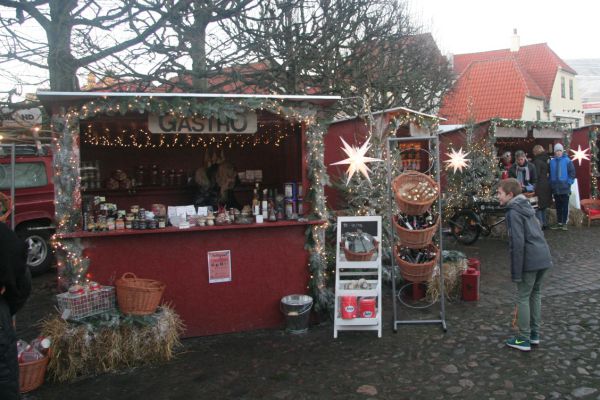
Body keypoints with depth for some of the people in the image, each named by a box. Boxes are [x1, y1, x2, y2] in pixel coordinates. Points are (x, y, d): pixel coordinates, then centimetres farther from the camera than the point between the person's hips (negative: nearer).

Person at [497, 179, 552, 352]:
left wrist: (516, 272, -14)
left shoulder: (513, 212, -12)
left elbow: (517, 243, -18)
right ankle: (534, 334, 29)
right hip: (544, 258, 9)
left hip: (530, 261, -9)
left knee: (523, 297, 3)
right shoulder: (526, 207, 15)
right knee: (535, 294, 19)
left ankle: (523, 339, 11)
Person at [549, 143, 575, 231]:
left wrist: (569, 182, -9)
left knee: (565, 206, 0)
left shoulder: (567, 161, -4)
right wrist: (551, 183, 7)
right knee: (558, 206, 11)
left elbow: (572, 172, -5)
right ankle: (559, 223, 18)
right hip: (555, 187, 4)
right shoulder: (552, 161, 6)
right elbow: (550, 174, 14)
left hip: (565, 187, -4)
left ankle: (564, 223, 5)